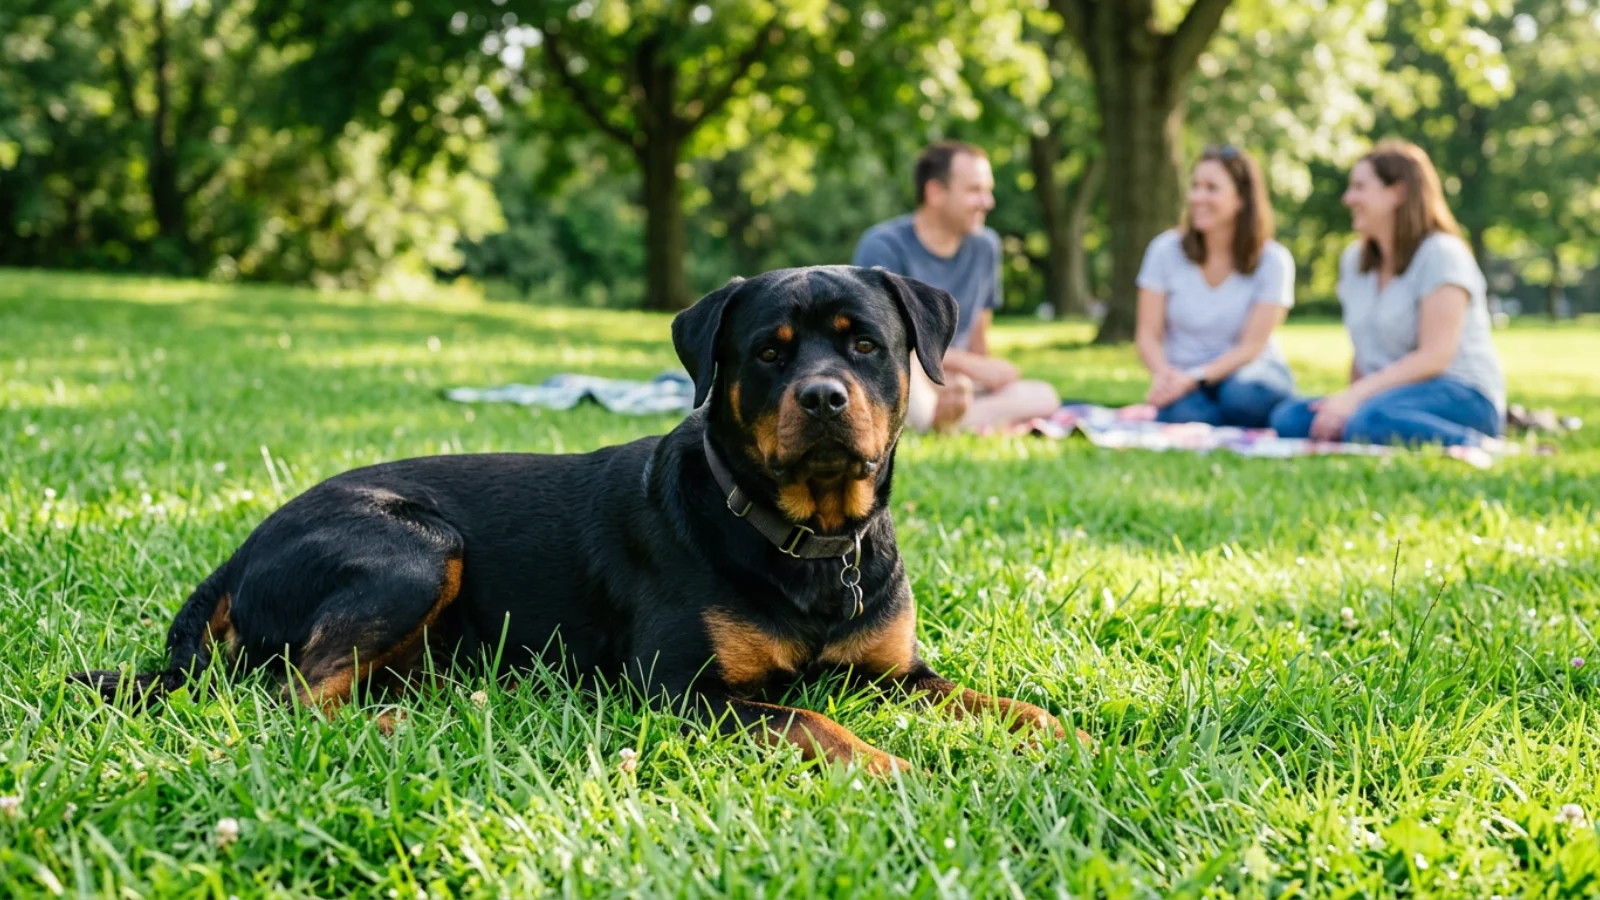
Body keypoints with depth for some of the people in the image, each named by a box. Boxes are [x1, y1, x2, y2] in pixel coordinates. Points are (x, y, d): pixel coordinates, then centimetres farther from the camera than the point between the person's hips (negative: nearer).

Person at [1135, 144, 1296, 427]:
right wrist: (1163, 373, -25)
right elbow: (1148, 334, -2)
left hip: (1248, 375, 0)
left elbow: (1251, 346, -10)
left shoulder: (1273, 261, -4)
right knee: (1183, 414, -37)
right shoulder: (1166, 250, 0)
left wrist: (1194, 377, -26)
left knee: (1241, 396, -37)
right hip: (1184, 383, 0)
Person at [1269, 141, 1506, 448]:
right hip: (1386, 396, 7)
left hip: (1462, 396, -7)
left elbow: (1435, 356, -17)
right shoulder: (1354, 260, 17)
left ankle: (1485, 448, -25)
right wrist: (1345, 402, -2)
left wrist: (1355, 397, -24)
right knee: (1289, 418, -20)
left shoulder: (1441, 254, -7)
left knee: (1373, 420, -40)